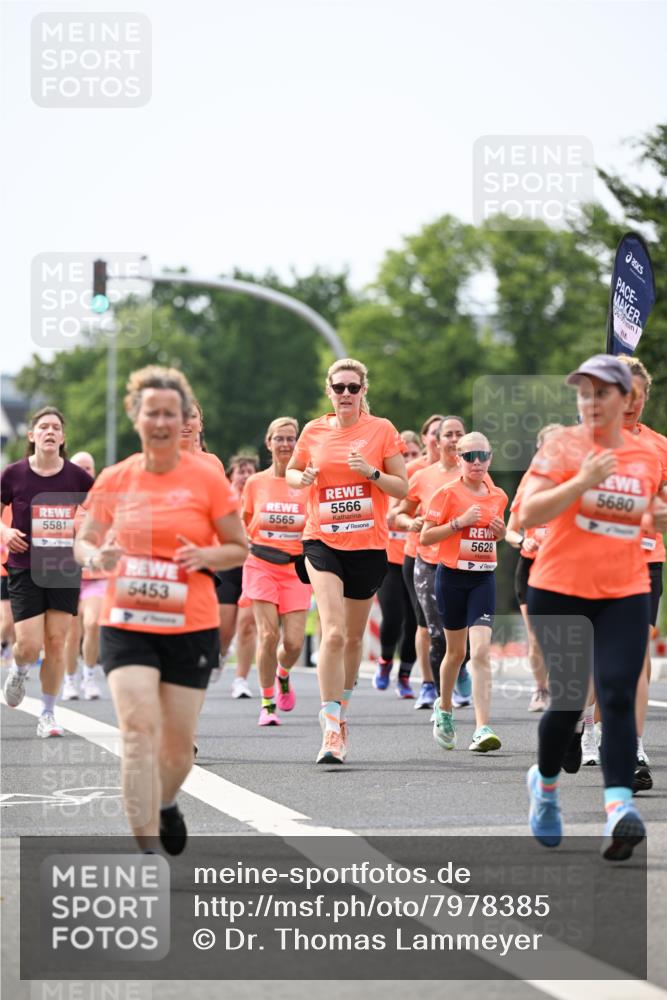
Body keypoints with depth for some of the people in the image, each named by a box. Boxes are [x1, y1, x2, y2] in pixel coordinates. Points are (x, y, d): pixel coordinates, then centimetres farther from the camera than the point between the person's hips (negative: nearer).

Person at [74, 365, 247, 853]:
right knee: (138, 730, -17)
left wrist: (205, 556, -16)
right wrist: (97, 557, -13)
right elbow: (84, 541, 10)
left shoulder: (207, 479, -3)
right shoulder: (114, 479, 2)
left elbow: (240, 548, 4)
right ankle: (147, 851, -17)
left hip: (191, 627, 0)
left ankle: (166, 802, 43)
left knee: (178, 743, 8)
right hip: (126, 625, 0)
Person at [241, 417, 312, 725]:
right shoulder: (255, 483, 5)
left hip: (296, 566, 0)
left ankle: (283, 674, 30)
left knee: (294, 642, -7)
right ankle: (267, 703, 1)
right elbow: (242, 524, 17)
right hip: (261, 564, 0)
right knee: (268, 634, -13)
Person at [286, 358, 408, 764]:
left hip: (368, 545, 1)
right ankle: (331, 729, -19)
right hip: (323, 542, -1)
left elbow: (403, 489, 1)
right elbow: (291, 472, 20)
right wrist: (302, 478, -3)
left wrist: (372, 472, -16)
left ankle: (342, 709, 36)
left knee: (353, 636, 12)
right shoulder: (314, 432, 4)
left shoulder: (382, 430, 0)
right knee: (333, 631, -17)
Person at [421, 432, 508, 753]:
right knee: (456, 650, 12)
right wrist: (460, 522, -18)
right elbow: (425, 537, -8)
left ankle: (482, 729, -18)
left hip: (484, 577, 2)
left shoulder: (498, 496, 7)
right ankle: (444, 708, 41)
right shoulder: (448, 493, -6)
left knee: (481, 651, -13)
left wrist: (500, 533, 2)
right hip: (452, 575, -2)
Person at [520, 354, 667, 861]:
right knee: (569, 699, 1)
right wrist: (582, 482, -24)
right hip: (560, 591, -2)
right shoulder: (563, 446, -4)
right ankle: (545, 784, 30)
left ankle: (619, 809, -23)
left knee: (618, 696, -13)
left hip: (625, 594, 2)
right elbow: (527, 514, -13)